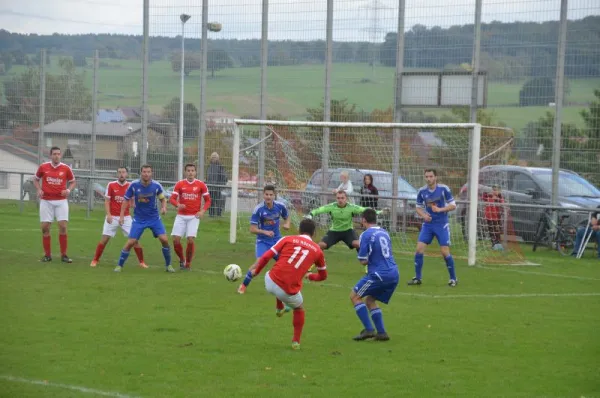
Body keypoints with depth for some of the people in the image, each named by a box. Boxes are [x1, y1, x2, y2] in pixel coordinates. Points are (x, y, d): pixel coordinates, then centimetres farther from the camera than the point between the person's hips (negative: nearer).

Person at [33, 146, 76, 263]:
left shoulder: (66, 168, 0)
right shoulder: (43, 167, 0)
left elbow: (72, 181, 13)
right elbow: (36, 179, 14)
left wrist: (69, 190, -7)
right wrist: (39, 190, -3)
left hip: (61, 201, 0)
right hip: (46, 201, 0)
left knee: (63, 227, -8)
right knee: (45, 228, -1)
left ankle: (64, 255, 1)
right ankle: (47, 255, 10)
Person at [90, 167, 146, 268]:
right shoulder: (111, 185, -2)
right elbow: (107, 201, -1)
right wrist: (108, 214, -13)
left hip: (126, 217, 1)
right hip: (113, 217, -1)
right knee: (104, 239, -5)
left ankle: (141, 262, 8)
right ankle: (95, 260, 8)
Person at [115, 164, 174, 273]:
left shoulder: (156, 185, -10)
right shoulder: (134, 185, -12)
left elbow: (163, 199, 6)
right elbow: (126, 200, 0)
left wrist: (164, 207, -15)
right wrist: (121, 216, -4)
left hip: (154, 218, 1)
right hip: (139, 219, -1)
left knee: (164, 239, -11)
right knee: (130, 242, -8)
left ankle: (168, 265, 8)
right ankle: (119, 265, 8)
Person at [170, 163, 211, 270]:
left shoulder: (201, 185, 1)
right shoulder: (179, 184, 3)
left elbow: (208, 200, 8)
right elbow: (172, 198, 0)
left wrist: (202, 211, -9)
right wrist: (178, 205, -22)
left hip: (194, 216, -1)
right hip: (181, 216, 1)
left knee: (190, 239, -14)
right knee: (176, 239, -8)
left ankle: (188, 264, 5)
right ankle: (181, 260, 18)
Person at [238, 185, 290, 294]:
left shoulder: (280, 206, -8)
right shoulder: (258, 209, -18)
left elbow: (287, 218, 12)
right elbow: (252, 229, -16)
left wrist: (287, 224, -12)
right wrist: (265, 232, -31)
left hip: (277, 240, 4)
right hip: (263, 241, -4)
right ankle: (243, 285, -5)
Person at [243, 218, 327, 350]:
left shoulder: (288, 239, 9)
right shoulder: (317, 250, 12)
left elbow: (266, 257, 3)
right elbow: (323, 276, 26)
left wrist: (256, 271, 20)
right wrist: (310, 276, 47)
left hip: (270, 282, 1)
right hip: (289, 292, -1)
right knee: (299, 309, 31)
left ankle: (279, 308, 48)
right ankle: (296, 341, 32)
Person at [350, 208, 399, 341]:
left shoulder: (366, 235, -8)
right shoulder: (384, 232, 16)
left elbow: (363, 261, -8)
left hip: (379, 274, -8)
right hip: (394, 274, 8)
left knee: (354, 296, 5)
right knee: (370, 300, 21)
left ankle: (368, 329, -4)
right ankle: (381, 333, 11)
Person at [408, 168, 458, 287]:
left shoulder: (444, 189, -10)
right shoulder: (422, 191, -1)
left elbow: (453, 205, -6)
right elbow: (418, 207, 10)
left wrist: (440, 209, -21)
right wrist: (423, 215, -11)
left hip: (441, 225, -3)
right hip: (428, 224, 3)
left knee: (445, 252, -6)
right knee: (419, 248, -7)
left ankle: (453, 278, 10)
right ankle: (417, 278, 5)